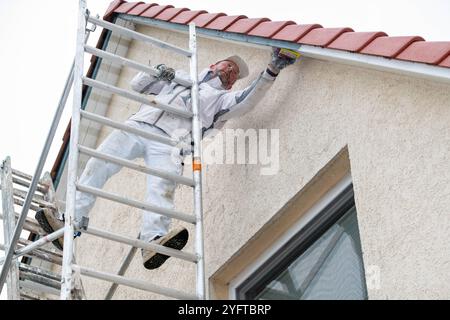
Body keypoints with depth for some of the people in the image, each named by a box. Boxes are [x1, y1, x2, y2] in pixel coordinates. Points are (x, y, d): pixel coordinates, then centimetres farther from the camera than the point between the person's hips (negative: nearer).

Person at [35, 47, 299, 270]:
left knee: (164, 185, -31)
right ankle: (72, 221, -28)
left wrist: (272, 70, 0)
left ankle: (153, 241, -52)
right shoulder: (180, 77, 36)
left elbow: (246, 102, 6)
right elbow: (137, 86, 34)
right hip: (137, 126, 3)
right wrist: (157, 72, 16)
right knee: (99, 162, -20)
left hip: (168, 142, -3)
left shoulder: (222, 98, 28)